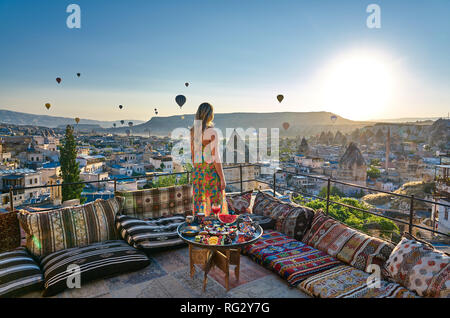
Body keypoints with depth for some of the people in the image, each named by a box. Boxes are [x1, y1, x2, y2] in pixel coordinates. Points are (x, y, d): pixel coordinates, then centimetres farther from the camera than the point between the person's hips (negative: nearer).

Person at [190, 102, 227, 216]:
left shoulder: (193, 131, 4)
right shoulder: (211, 132, -15)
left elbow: (193, 155, 10)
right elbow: (215, 157, -17)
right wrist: (222, 178, -10)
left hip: (197, 172, 6)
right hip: (211, 172, -6)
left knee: (199, 202, 14)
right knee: (214, 205, 4)